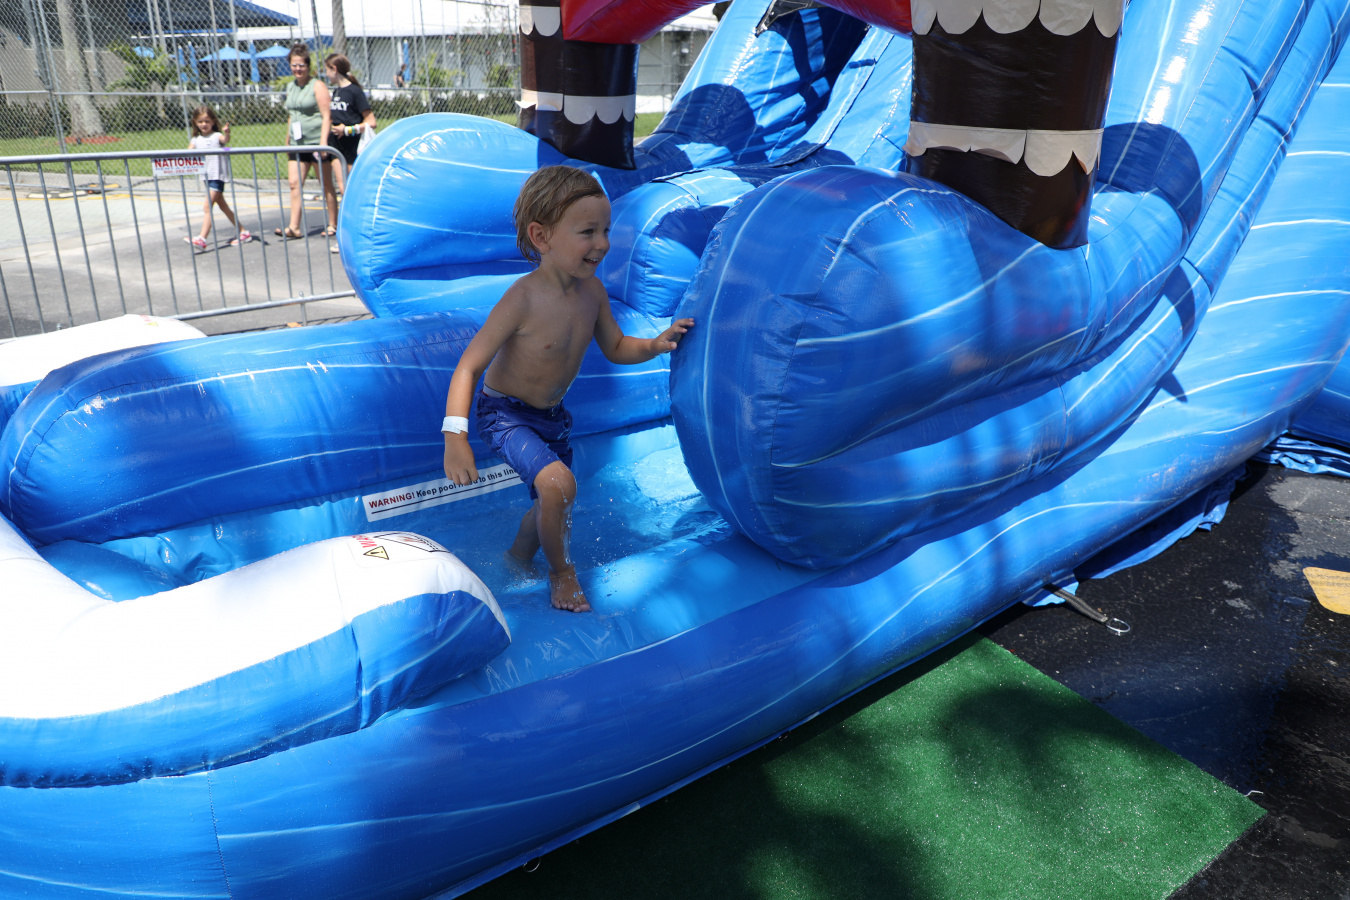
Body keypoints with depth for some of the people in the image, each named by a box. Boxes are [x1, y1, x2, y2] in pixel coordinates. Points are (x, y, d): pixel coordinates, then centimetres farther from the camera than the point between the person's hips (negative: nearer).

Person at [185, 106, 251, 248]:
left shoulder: (217, 136, -7)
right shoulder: (196, 140, 11)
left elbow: (225, 140, -29)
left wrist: (226, 133, -51)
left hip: (217, 176, -8)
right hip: (206, 177, 8)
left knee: (207, 207, -13)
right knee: (223, 206, 14)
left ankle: (202, 239, -17)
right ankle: (242, 233, 24)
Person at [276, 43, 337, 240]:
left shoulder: (317, 86, -5)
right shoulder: (290, 87, 14)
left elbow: (326, 116, -11)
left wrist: (323, 142, -19)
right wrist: (287, 141, 19)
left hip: (316, 142, -6)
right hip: (297, 143, 6)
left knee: (326, 185, 2)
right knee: (294, 183, -3)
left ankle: (333, 224, 12)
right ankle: (294, 227, -5)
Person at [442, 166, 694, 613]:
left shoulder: (591, 289, -9)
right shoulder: (524, 298, -28)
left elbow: (615, 348, 7)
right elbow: (469, 366, -27)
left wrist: (655, 344, -13)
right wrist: (455, 436, -36)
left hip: (553, 416, 7)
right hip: (505, 413, -7)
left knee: (551, 508, 18)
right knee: (559, 485, -27)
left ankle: (517, 560, 50)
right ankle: (561, 570, 2)